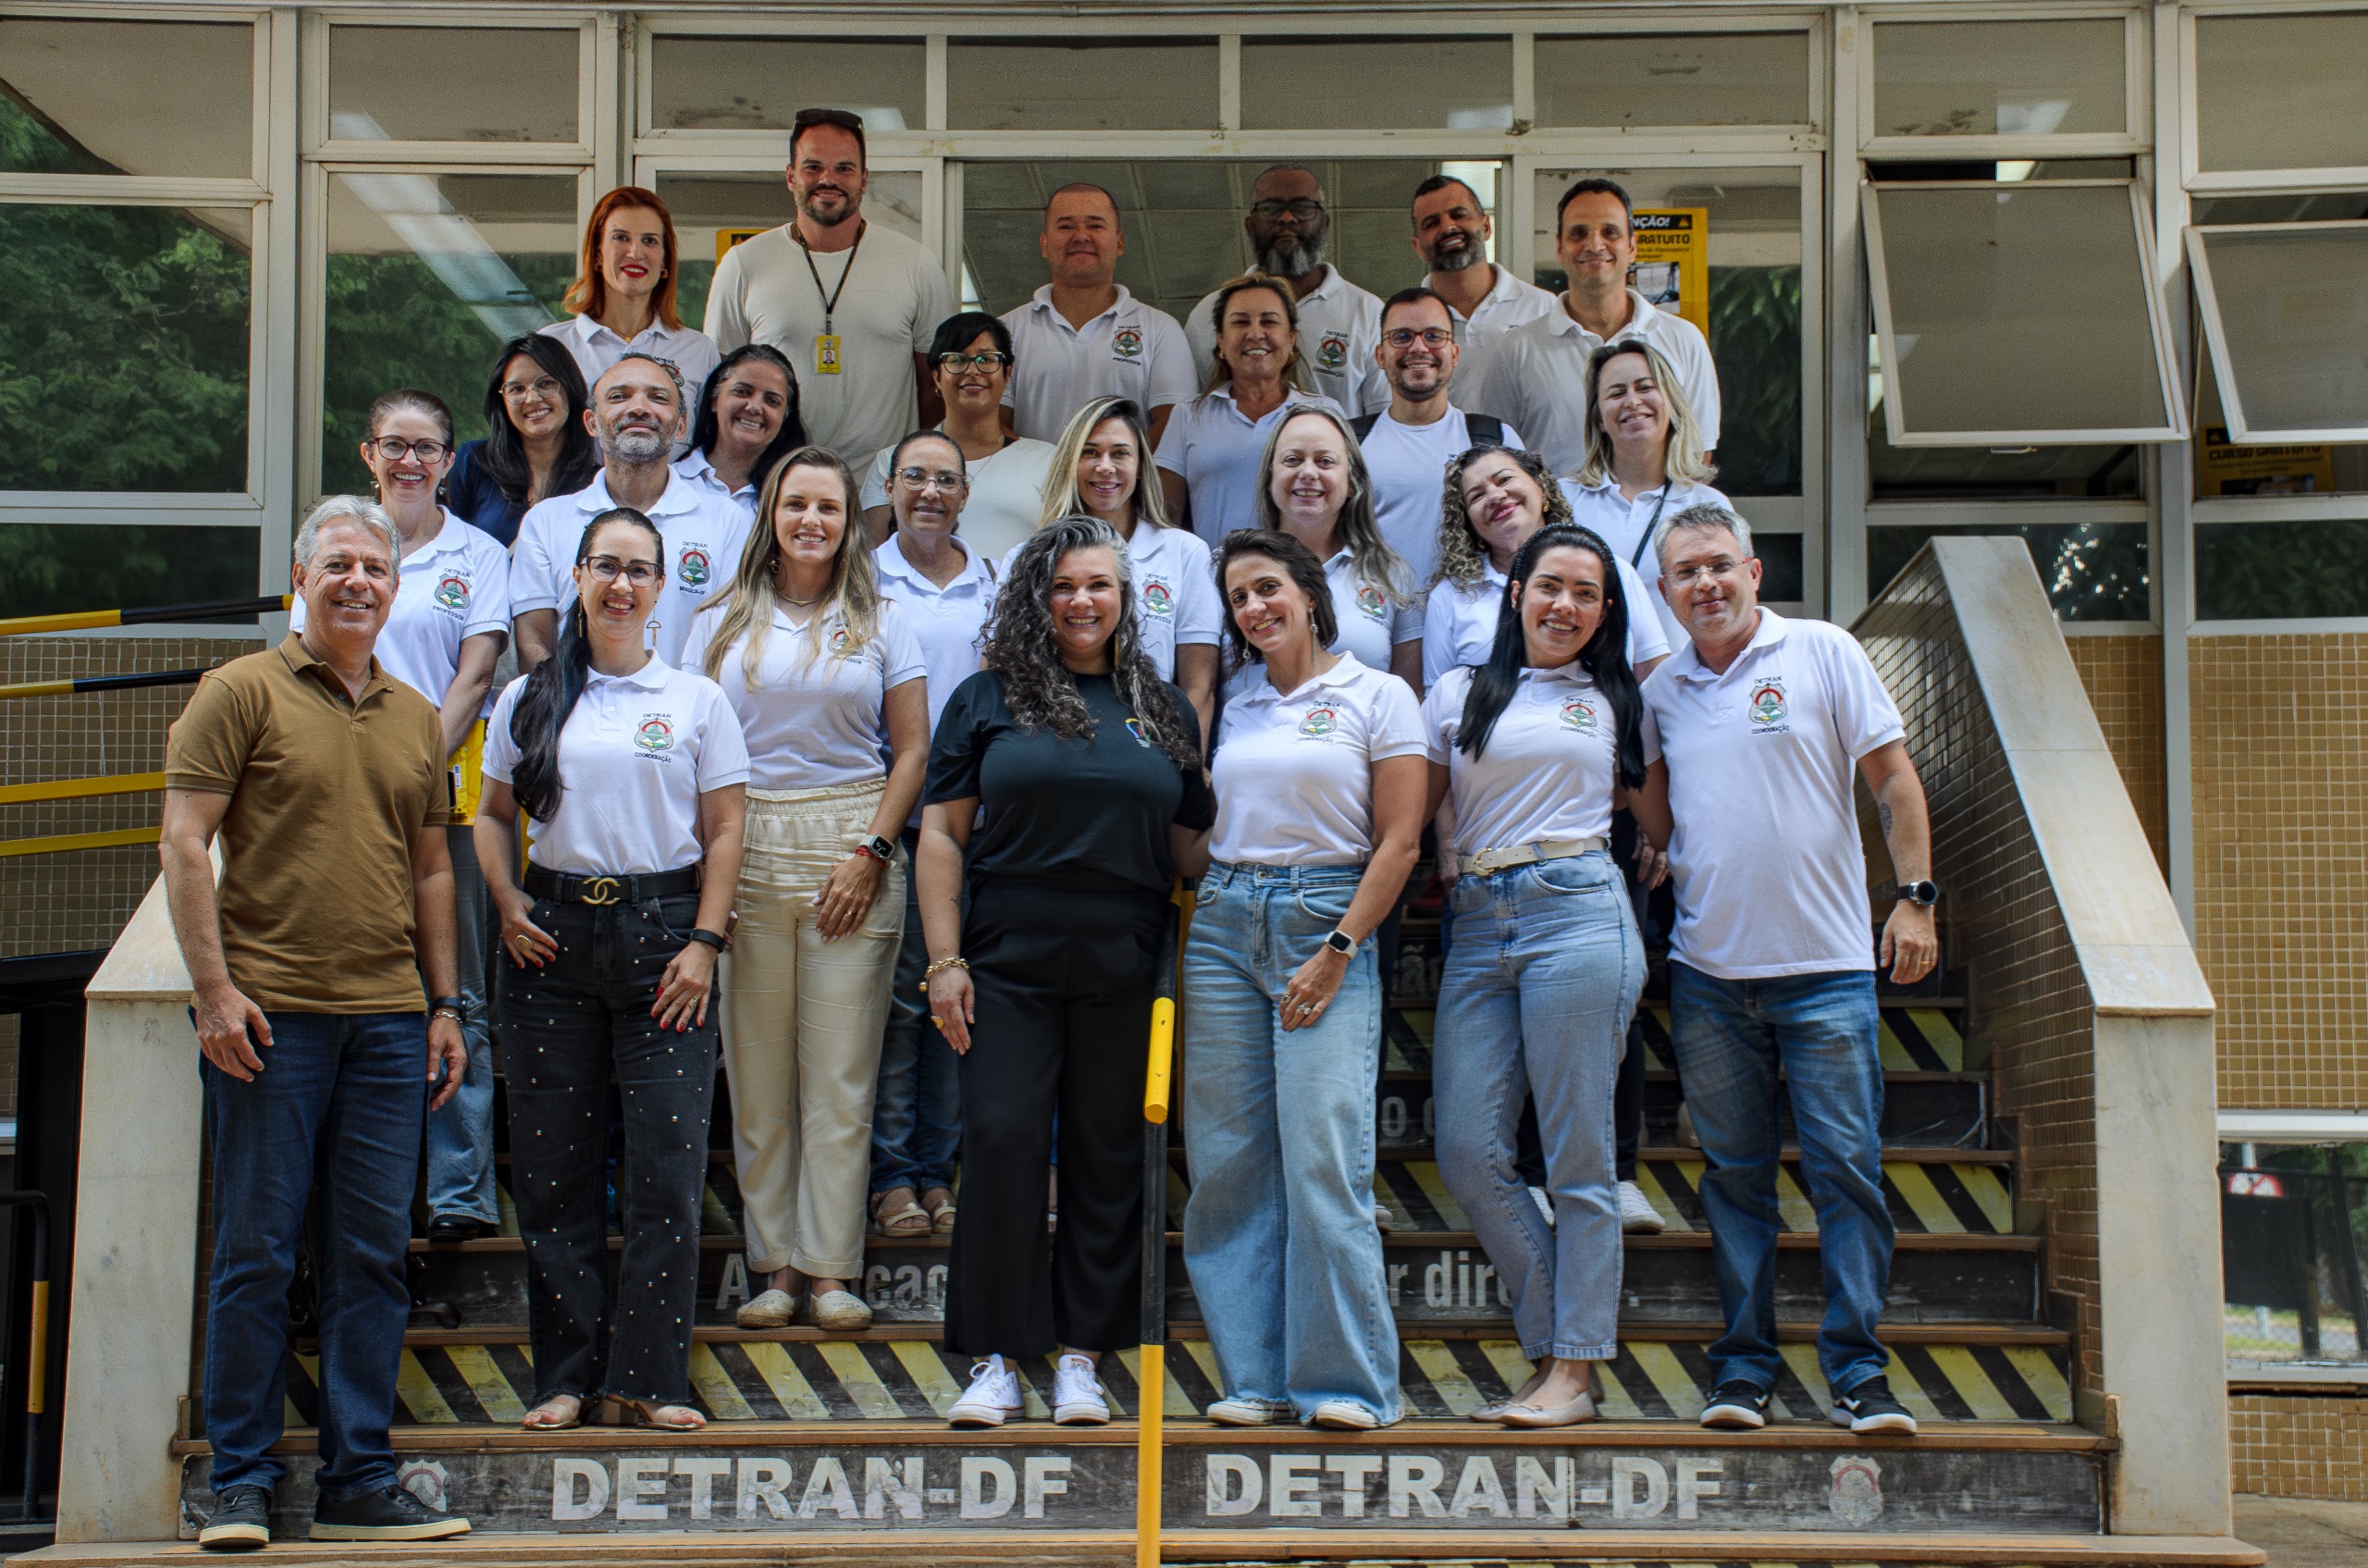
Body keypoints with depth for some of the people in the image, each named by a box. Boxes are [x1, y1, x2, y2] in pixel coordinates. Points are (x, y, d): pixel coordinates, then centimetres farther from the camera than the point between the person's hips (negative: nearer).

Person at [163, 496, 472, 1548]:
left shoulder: (415, 717, 16)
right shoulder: (243, 691, 1)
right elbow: (184, 843, -4)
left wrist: (444, 1002, 14)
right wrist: (213, 986, -12)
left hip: (388, 1021, 5)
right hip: (269, 1014, -5)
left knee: (373, 1255, 5)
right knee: (256, 1252, -1)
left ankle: (359, 1481, 12)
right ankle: (242, 1484, 8)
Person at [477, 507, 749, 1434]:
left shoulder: (696, 699, 7)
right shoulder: (530, 700, 11)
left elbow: (724, 829, 5)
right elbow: (492, 814, 15)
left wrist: (705, 941, -5)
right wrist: (508, 904, -1)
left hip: (662, 932, -1)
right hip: (553, 938, 2)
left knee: (668, 1164, -6)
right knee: (553, 1165, 3)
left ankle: (650, 1375, 2)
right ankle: (566, 1372, 12)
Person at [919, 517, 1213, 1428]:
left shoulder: (1163, 711, 13)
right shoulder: (987, 700, 6)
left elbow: (1189, 849, 15)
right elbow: (942, 834, 3)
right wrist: (945, 959, -4)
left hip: (1125, 973, 2)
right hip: (1009, 965, -2)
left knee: (1108, 1157, 5)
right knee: (1000, 1144, -5)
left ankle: (1081, 1355, 14)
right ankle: (996, 1357, 4)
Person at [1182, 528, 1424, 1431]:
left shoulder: (1377, 697, 1)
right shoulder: (1237, 711, 16)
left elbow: (1399, 842, -5)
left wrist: (1337, 951, -11)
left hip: (1326, 922, -5)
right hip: (1225, 924, 5)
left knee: (1323, 1154, -11)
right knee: (1225, 1159, 2)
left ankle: (1349, 1380, -2)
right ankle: (1256, 1374, 9)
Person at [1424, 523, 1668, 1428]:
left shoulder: (1619, 701, 13)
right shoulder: (1459, 695, 14)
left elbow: (1660, 818, 21)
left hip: (1577, 914, -3)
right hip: (1478, 928, 3)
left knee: (1577, 1158, -3)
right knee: (1467, 1154, -4)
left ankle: (1574, 1373, 3)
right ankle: (1554, 1343, 10)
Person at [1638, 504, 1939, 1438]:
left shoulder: (1824, 653, 1)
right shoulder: (1660, 691, 10)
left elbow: (1893, 778, 0)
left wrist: (1915, 897, -7)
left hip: (1826, 964, -3)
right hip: (1708, 973, 3)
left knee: (1846, 1168, -3)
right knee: (1735, 1173, 7)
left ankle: (1858, 1371, 3)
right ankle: (1743, 1368, 13)